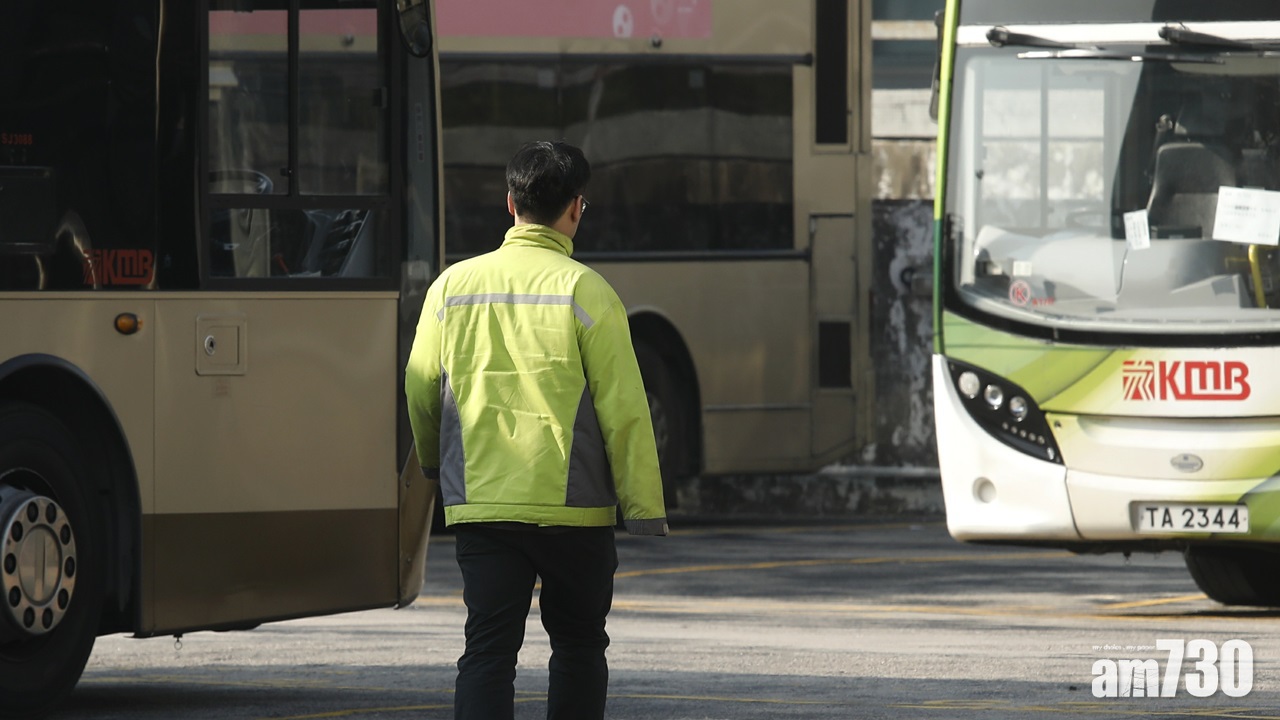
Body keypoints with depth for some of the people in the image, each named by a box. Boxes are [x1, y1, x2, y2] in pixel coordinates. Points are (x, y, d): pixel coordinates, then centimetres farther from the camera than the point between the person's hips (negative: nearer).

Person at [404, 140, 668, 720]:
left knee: (488, 651, -1)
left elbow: (420, 396, 13)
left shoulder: (452, 286, 4)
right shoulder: (585, 291, -7)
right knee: (578, 645, 14)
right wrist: (644, 509, -3)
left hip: (480, 503, 2)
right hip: (572, 508, -2)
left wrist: (436, 467, 32)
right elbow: (624, 410, -9)